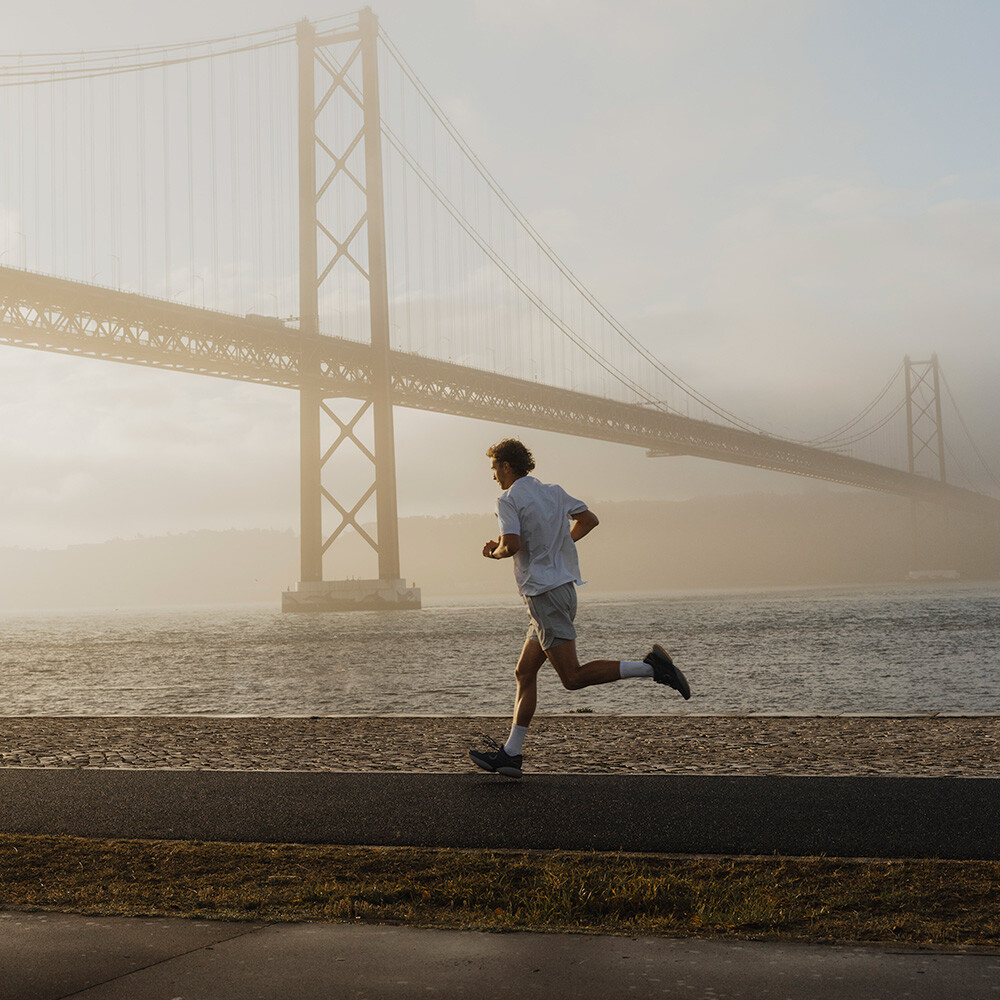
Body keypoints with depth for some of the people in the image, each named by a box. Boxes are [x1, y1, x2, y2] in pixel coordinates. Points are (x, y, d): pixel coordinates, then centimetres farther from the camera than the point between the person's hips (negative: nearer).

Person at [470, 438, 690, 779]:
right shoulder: (553, 491, 16)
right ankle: (511, 754, 9)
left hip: (545, 594, -9)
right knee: (524, 673, 10)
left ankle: (650, 667, -18)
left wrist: (494, 552, 0)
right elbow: (589, 519, 23)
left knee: (572, 677, -11)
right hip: (564, 587, 9)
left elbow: (511, 545, -21)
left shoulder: (508, 499, -8)